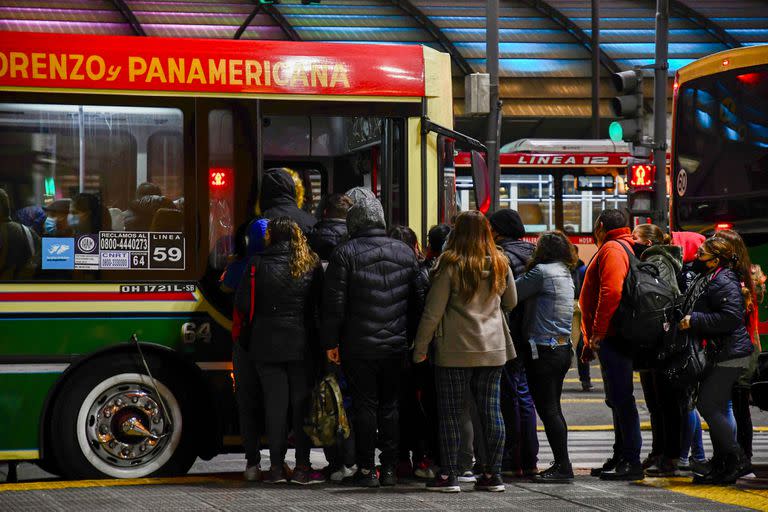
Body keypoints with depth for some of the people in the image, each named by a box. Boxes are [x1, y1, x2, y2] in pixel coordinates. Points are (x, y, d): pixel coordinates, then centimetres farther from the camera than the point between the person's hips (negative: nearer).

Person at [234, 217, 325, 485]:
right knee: (302, 402, 5)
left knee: (275, 402, 5)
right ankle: (302, 467, 3)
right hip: (303, 343, 1)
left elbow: (243, 304, -3)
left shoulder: (258, 265, -5)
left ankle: (277, 465, 5)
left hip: (267, 344, -1)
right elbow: (322, 304, 2)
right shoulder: (311, 265, 0)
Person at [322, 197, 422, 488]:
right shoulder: (405, 252, 8)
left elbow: (334, 303, -8)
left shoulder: (345, 254, -6)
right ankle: (389, 468, 11)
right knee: (390, 405, 10)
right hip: (396, 344, 4)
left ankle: (366, 469, 2)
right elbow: (417, 300, 11)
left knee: (364, 405, 1)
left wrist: (331, 342, -2)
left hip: (358, 346, -3)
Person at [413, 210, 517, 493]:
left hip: (456, 350, -4)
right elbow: (511, 302, 19)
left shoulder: (451, 265, -10)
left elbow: (433, 311, -8)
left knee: (450, 412, 2)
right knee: (491, 410, 8)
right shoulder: (500, 263, 4)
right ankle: (493, 475, 10)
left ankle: (449, 475, 3)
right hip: (493, 348, 4)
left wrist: (419, 348, -1)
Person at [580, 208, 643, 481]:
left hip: (611, 337, -11)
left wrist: (597, 333, -20)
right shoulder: (624, 247, 23)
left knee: (621, 398, -10)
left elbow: (611, 292, -23)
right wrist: (592, 339, 25)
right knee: (618, 399, 15)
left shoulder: (612, 249, -10)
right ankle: (621, 456, 21)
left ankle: (631, 461, -11)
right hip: (612, 337, 11)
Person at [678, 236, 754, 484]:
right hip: (720, 354, 10)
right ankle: (720, 464, 18)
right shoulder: (707, 279, 15)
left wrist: (694, 321, -22)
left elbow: (732, 317, -26)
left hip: (729, 354, -10)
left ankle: (736, 459, -3)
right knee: (715, 407, 12)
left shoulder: (723, 282, -17)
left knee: (708, 405, -11)